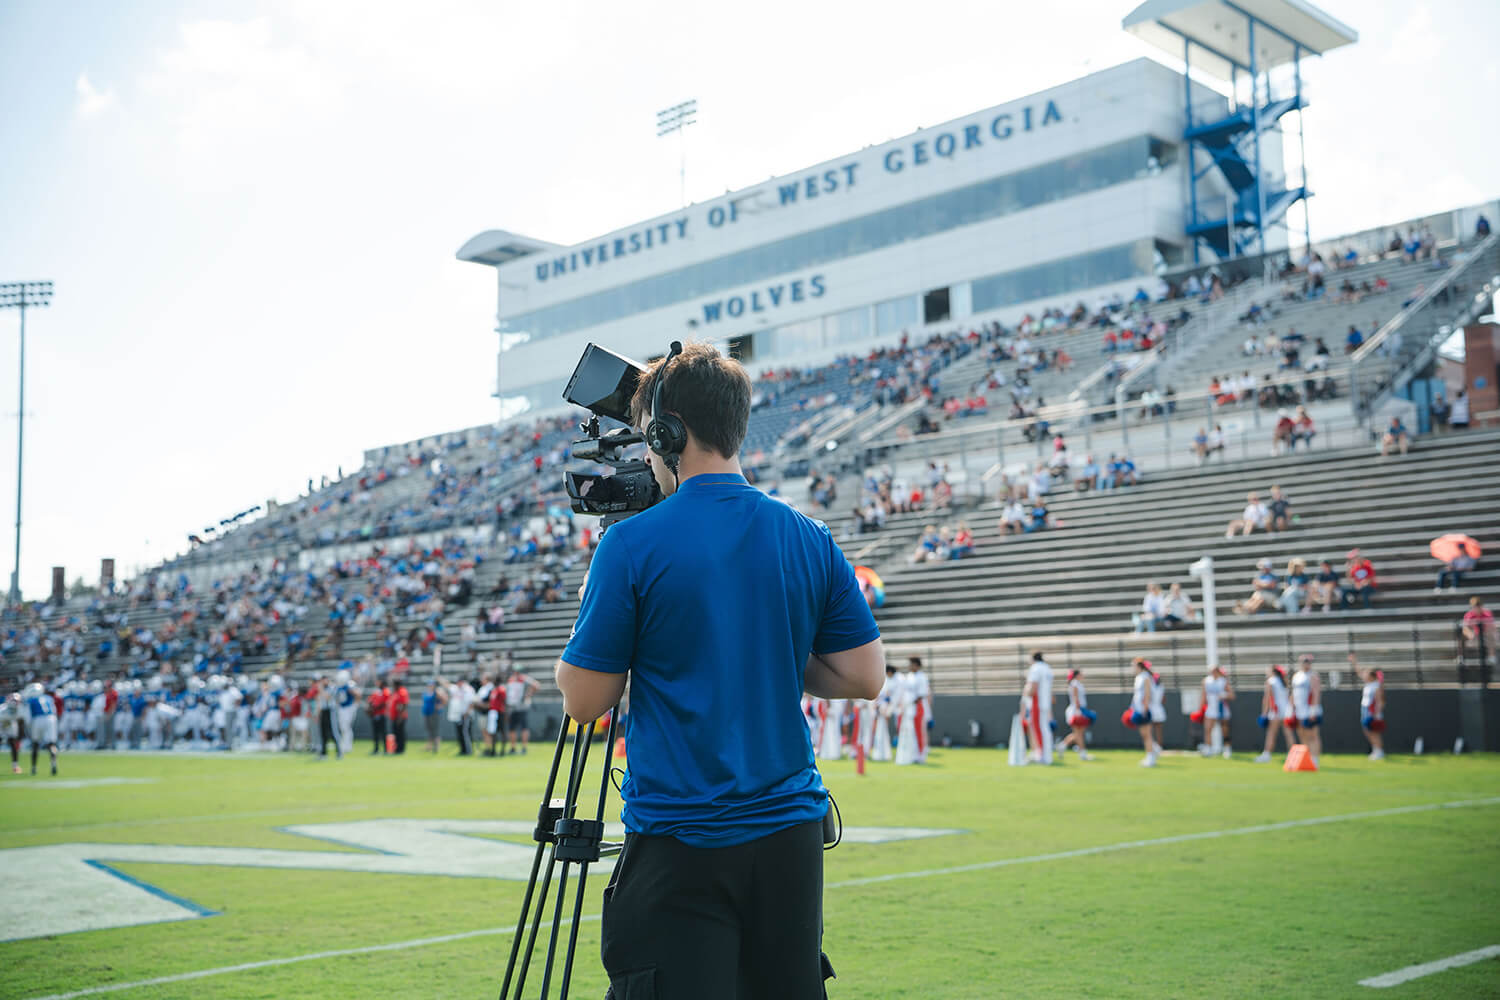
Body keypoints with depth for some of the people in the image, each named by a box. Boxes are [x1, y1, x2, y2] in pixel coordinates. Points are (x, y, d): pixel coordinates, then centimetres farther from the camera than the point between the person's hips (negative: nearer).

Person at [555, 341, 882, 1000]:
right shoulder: (812, 541, 3)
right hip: (791, 833, 5)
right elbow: (863, 676, 5)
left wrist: (592, 609, 10)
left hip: (678, 846, -5)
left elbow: (583, 701, -6)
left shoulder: (633, 544, -11)